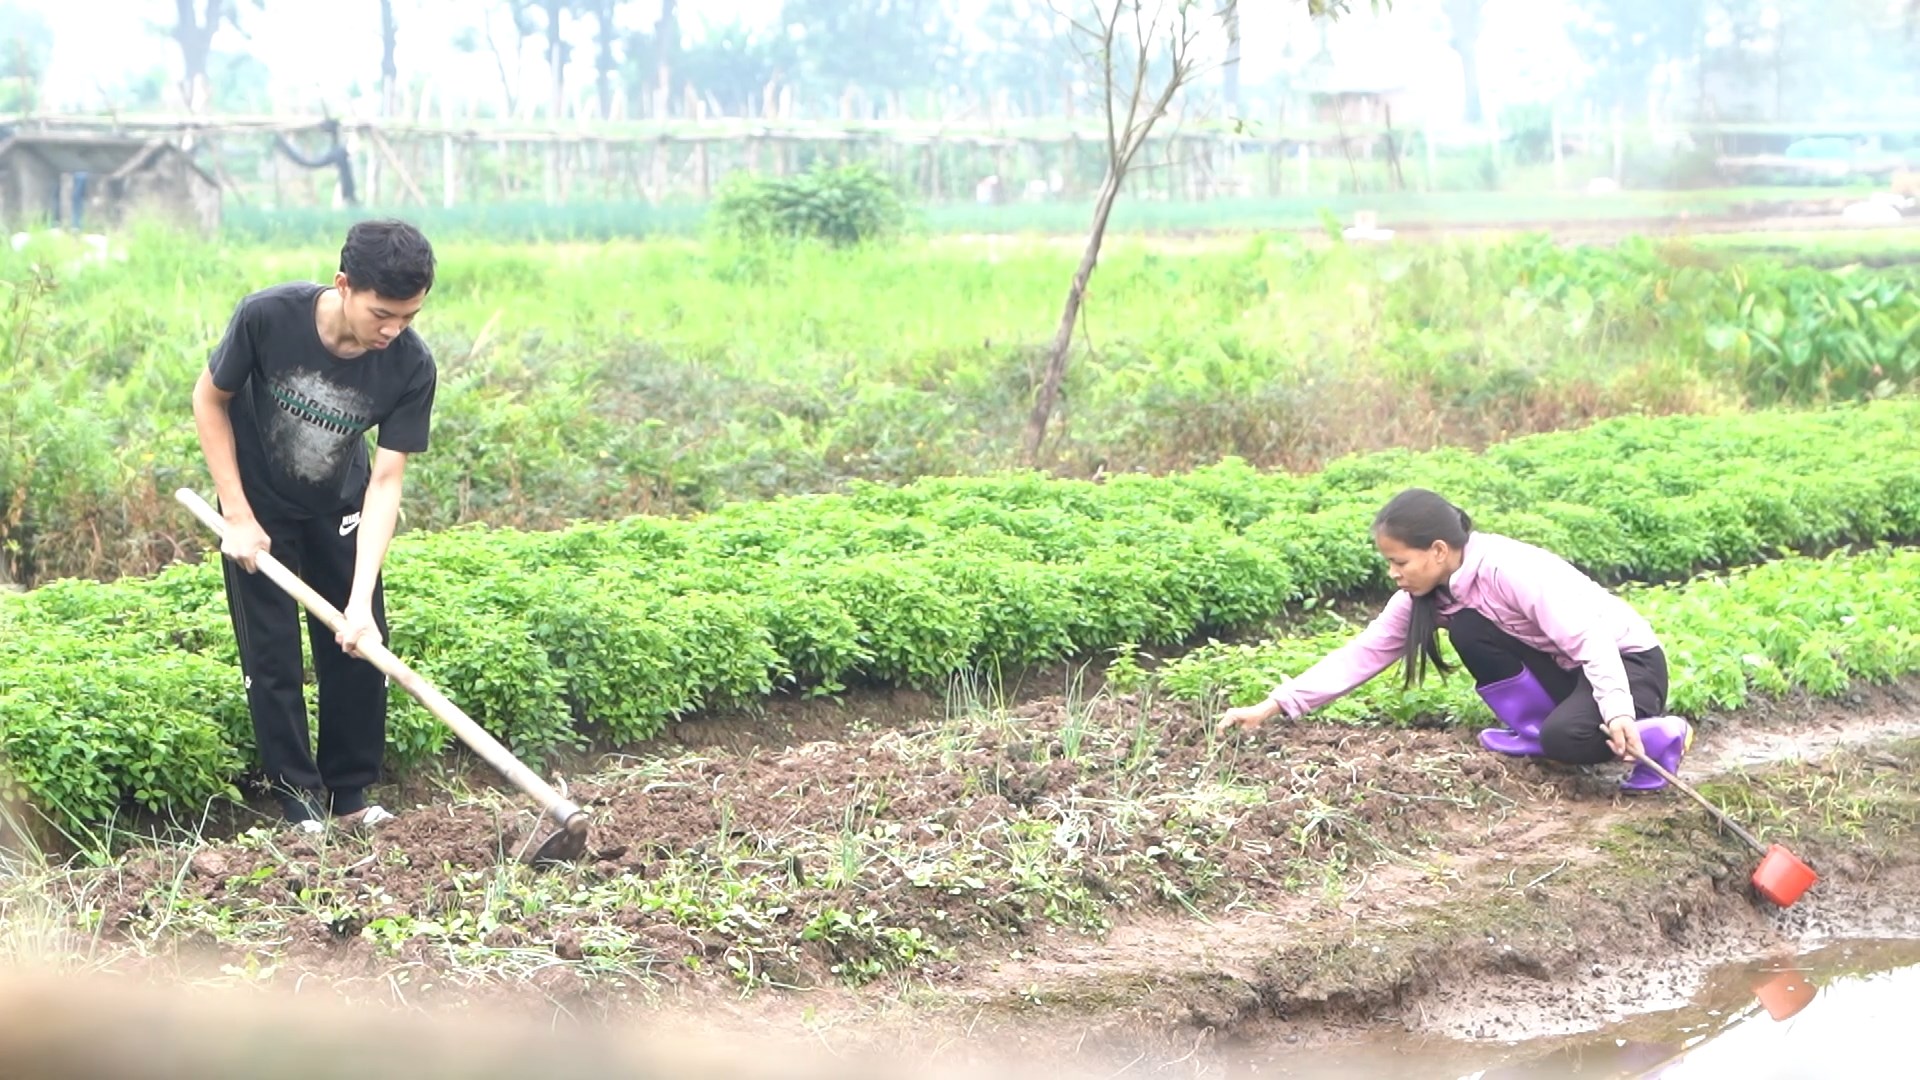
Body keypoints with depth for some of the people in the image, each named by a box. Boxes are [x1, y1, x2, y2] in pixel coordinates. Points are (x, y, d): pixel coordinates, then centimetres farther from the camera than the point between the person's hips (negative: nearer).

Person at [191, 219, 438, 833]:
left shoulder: (411, 366, -27)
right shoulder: (267, 317, -32)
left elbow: (386, 481, -24)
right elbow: (209, 400, -15)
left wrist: (361, 600, -31)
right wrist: (238, 515, -16)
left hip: (340, 508, 2)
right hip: (260, 506, -2)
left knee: (360, 646, 2)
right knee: (273, 656, -2)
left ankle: (351, 795, 17)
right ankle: (299, 802, 9)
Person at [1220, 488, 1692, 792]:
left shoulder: (1510, 571, -29)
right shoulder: (1427, 594, -5)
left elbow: (1590, 639, -32)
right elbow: (1361, 653, -3)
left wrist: (1617, 712, -46)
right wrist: (1270, 708, -8)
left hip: (1627, 660, -7)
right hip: (1565, 668, 7)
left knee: (1566, 737, -36)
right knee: (1468, 626, -14)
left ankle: (1658, 734, -7)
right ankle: (1533, 728, 1)